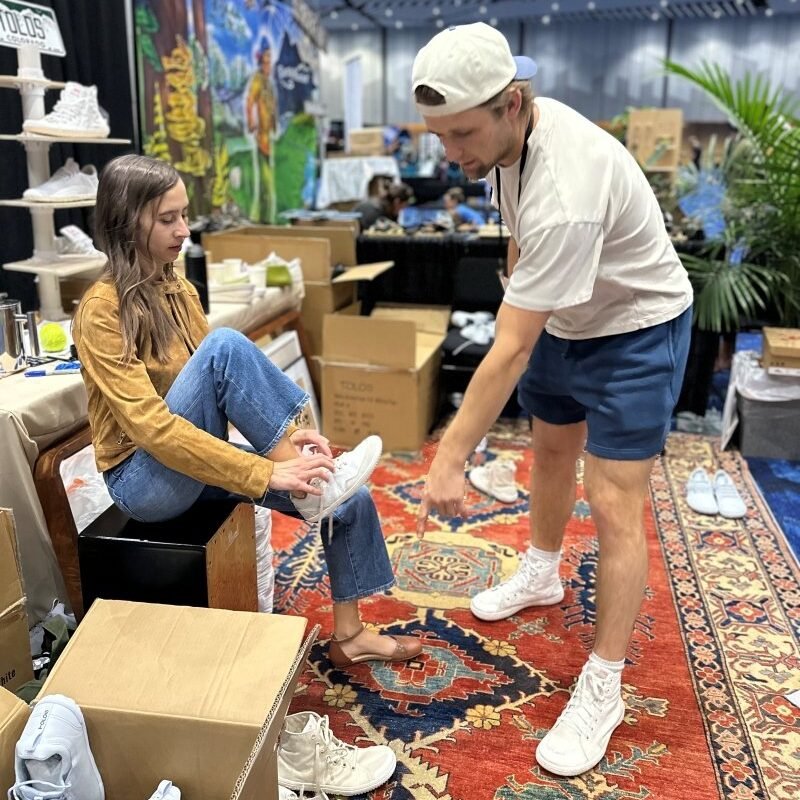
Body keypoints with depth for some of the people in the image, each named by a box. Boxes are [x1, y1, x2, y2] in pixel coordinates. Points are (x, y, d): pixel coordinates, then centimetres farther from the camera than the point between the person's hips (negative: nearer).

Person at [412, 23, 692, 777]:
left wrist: (448, 460, -33)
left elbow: (508, 352, -38)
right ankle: (540, 573, 47)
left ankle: (601, 690, 4)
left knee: (613, 507, -10)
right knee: (549, 452, 22)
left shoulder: (564, 191, -39)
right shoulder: (508, 132, -11)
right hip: (561, 319, 9)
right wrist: (521, 293, 17)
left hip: (636, 329, -9)